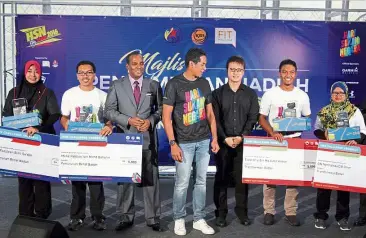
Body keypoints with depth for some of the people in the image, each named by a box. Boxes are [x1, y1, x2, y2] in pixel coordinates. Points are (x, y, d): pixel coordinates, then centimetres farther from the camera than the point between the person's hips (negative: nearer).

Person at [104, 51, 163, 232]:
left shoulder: (154, 86, 8)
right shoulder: (117, 86, 5)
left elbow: (160, 109, 8)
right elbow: (109, 111, 1)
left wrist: (150, 121, -11)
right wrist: (128, 120, -12)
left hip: (148, 138, 0)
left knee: (151, 178, 2)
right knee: (124, 178, 6)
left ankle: (153, 218, 11)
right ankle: (126, 217, 17)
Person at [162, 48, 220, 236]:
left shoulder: (204, 84, 8)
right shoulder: (174, 84, -7)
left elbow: (210, 113, 13)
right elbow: (166, 117, -9)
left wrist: (215, 138, 6)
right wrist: (173, 144, -14)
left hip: (204, 141, 5)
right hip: (184, 143, -5)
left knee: (201, 182, 10)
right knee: (182, 183, 1)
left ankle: (199, 219, 22)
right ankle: (179, 219, 19)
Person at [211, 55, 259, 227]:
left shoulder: (251, 94, 8)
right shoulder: (218, 93, 4)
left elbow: (253, 118, 1)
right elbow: (215, 119, -2)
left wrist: (241, 137, -12)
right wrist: (225, 138, -13)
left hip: (244, 142, 1)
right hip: (223, 142, -1)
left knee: (242, 178, 4)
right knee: (221, 178, 4)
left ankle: (242, 211, 16)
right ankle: (221, 212, 12)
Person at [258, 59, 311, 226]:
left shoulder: (302, 95, 6)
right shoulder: (270, 94, -1)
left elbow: (307, 118, 13)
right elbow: (262, 118, -1)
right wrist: (273, 132, -17)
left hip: (295, 139, 2)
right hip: (273, 139, -2)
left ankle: (291, 212, 13)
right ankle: (269, 211, 11)